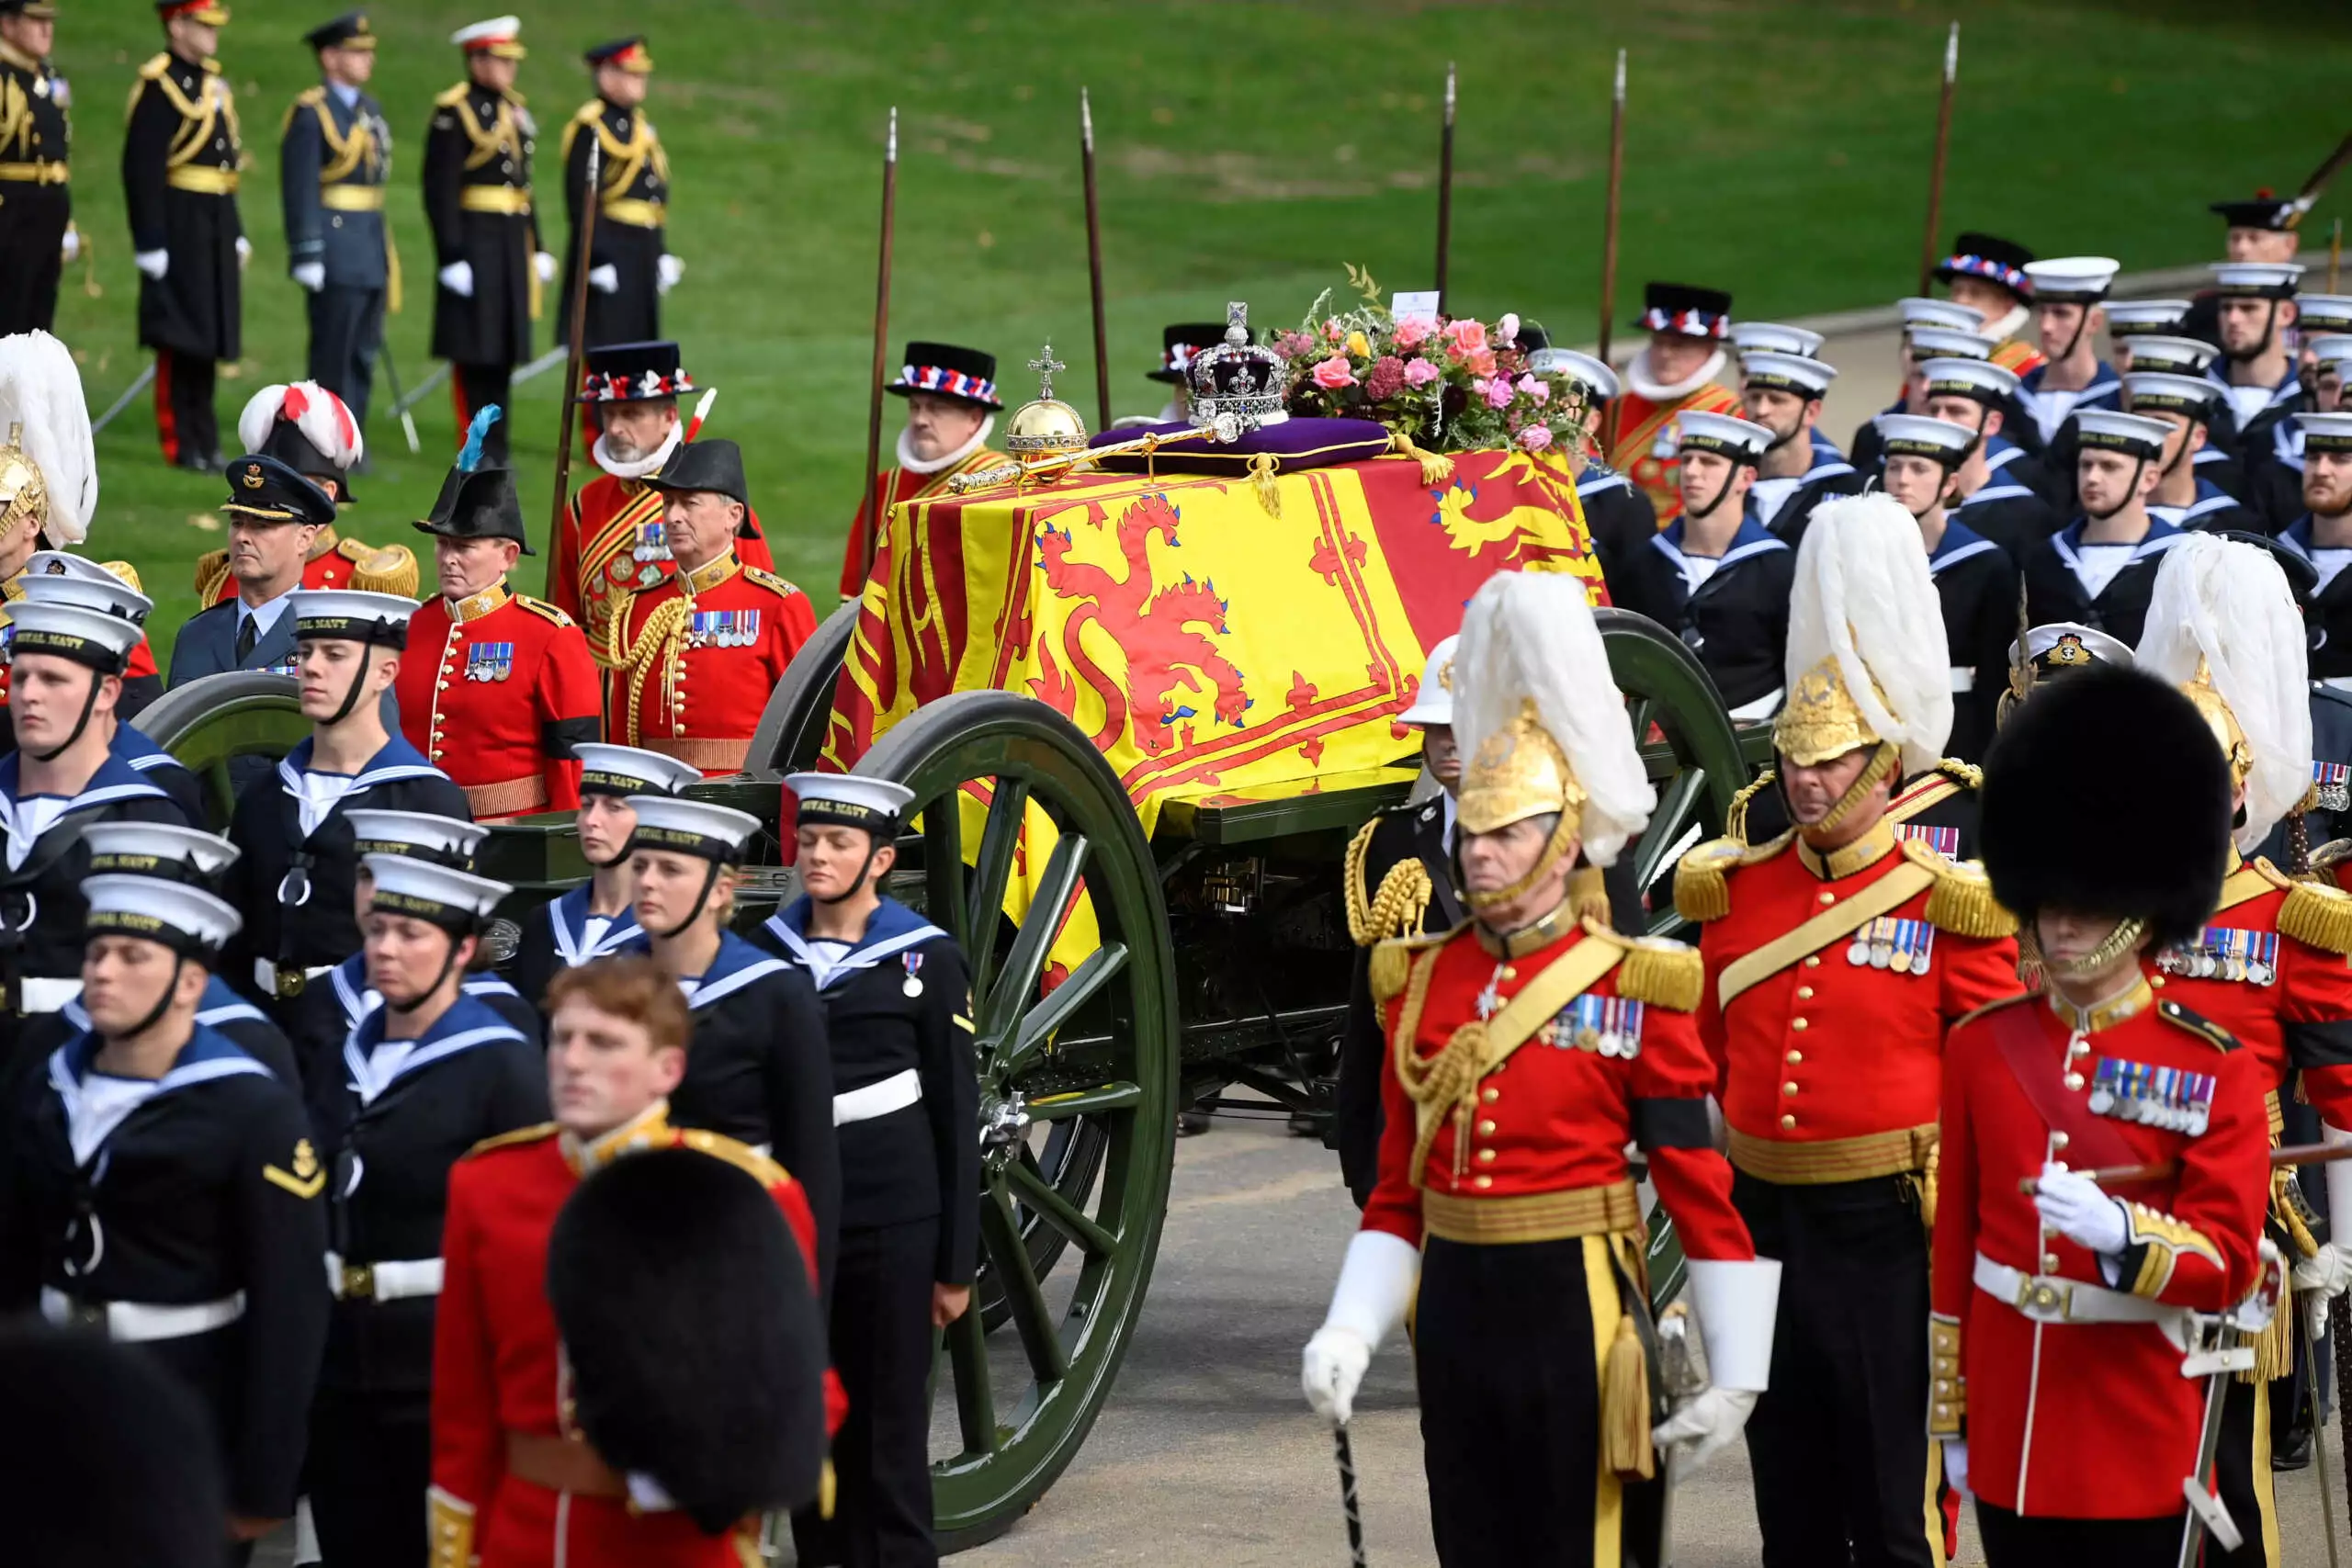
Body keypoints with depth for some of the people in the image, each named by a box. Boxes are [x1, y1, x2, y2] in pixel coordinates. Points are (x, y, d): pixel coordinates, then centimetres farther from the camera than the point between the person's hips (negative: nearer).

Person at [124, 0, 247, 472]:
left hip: (215, 232, 8)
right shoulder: (158, 85, -12)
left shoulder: (214, 84, 15)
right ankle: (181, 445, 0)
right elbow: (141, 168, -16)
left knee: (206, 343, 12)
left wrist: (236, 233, 19)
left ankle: (204, 442, 18)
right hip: (179, 230, -8)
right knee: (179, 341, -4)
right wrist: (150, 242, -20)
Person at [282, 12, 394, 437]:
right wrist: (307, 255, -19)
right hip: (335, 251, -8)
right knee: (334, 355, -4)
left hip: (370, 247, 8)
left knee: (364, 354, 10)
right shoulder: (311, 114, -9)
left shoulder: (371, 110, 16)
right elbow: (300, 190, -14)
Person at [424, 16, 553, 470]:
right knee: (473, 352, -4)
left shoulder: (514, 108, 15)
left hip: (513, 243, 8)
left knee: (504, 352, 9)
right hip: (474, 241, -8)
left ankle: (495, 449, 14)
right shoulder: (453, 112, -10)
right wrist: (452, 256, -18)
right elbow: (440, 188, -14)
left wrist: (537, 248, 18)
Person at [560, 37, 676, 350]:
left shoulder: (640, 123, 18)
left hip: (643, 252, 9)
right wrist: (598, 259, -21)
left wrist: (663, 254, 20)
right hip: (610, 250, -9)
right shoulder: (590, 127, -12)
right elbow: (582, 201, -17)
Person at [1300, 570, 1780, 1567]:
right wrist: (1347, 1334, 1)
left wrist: (1734, 1376, -8)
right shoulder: (1422, 982, 7)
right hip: (1455, 1309, 5)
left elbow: (1704, 1195, -6)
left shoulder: (1632, 991, -7)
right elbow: (1397, 1191, 12)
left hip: (1577, 1315, -5)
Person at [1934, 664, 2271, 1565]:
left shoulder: (2215, 1070, -6)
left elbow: (2228, 1266, -11)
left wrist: (2118, 1232, -31)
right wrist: (1949, 1415, 11)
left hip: (2139, 1436, -3)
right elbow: (1954, 1239, 10)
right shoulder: (1981, 1048, 5)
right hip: (2010, 1432, 3)